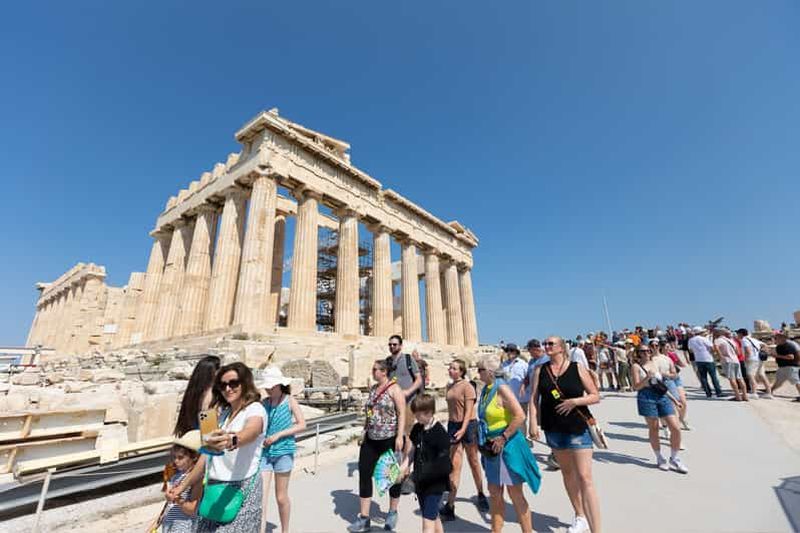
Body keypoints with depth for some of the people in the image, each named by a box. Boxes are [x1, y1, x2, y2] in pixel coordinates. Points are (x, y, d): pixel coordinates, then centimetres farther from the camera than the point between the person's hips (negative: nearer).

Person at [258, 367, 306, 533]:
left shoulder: (289, 400, -6)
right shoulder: (264, 403, 2)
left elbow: (302, 425, -9)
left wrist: (278, 435, -15)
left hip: (283, 451, -2)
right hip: (264, 452, 2)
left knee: (281, 497, 12)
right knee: (261, 496, -4)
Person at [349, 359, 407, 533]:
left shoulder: (394, 388, -12)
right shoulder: (373, 388, 9)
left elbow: (402, 413, -15)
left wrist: (399, 437, -20)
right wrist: (364, 432, 14)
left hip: (390, 439, -6)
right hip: (371, 439, 7)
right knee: (364, 473, 4)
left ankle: (393, 512, 34)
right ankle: (364, 518, 18)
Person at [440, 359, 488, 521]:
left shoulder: (467, 386, -13)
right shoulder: (449, 387, 7)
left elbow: (469, 410, -17)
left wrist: (463, 429, -25)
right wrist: (452, 427, 15)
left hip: (468, 425, -4)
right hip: (453, 425, 4)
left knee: (473, 462, 14)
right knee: (454, 464, 2)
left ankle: (481, 495, 37)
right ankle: (450, 504, 7)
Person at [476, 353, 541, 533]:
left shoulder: (502, 389, -20)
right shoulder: (486, 389, 4)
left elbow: (520, 416, -26)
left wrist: (503, 438, -21)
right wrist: (483, 440, 13)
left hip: (507, 445, -8)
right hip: (492, 447, 8)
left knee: (515, 494, 7)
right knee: (494, 493, 17)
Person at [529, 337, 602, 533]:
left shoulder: (577, 368, -8)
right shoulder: (540, 371, -1)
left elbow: (595, 396, -4)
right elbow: (533, 399, 0)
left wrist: (575, 401, -20)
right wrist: (533, 422, -10)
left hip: (578, 428, -4)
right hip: (554, 429, 4)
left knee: (585, 478, -7)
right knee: (567, 472, 19)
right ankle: (580, 517, 40)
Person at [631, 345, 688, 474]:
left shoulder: (655, 364, 16)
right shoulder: (636, 366, -1)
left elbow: (662, 384, 22)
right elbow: (636, 387, -8)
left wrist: (674, 399, 18)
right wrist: (647, 377, -21)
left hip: (662, 396, 5)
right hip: (647, 397, -5)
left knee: (676, 428, 0)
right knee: (653, 429, 3)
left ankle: (674, 458, 19)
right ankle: (659, 458, 22)